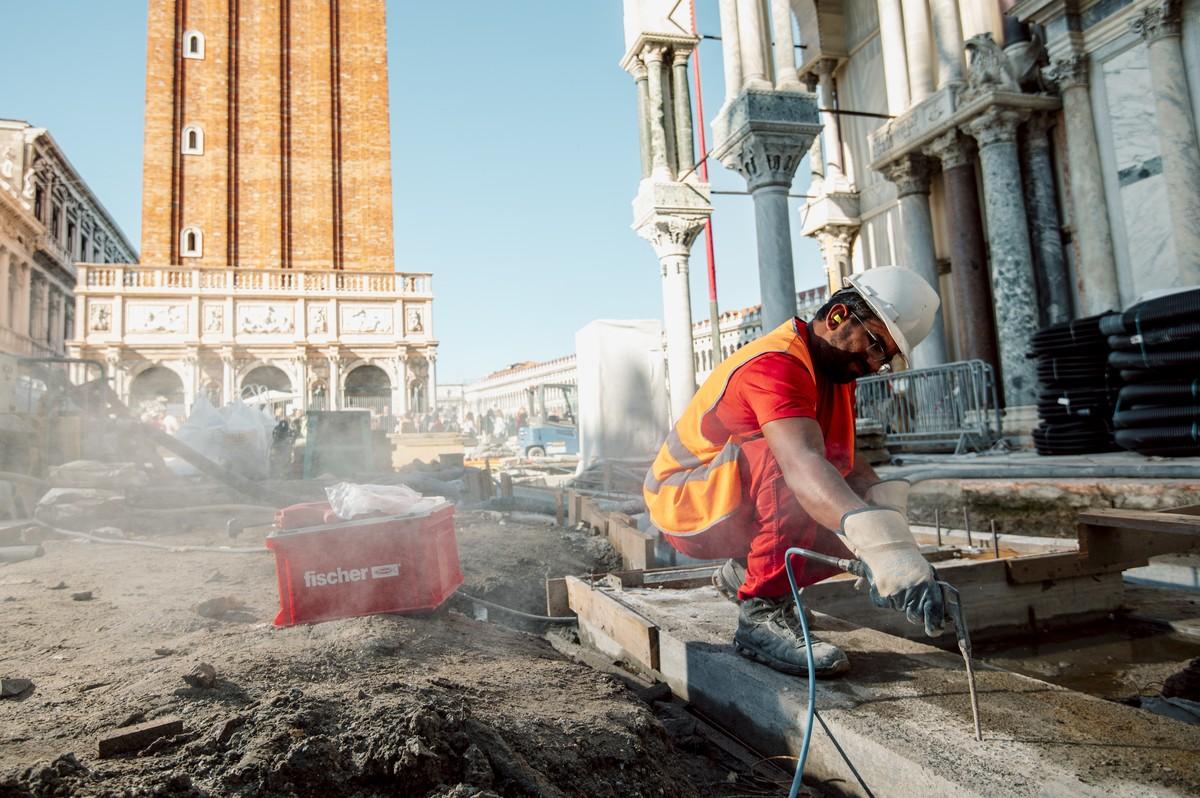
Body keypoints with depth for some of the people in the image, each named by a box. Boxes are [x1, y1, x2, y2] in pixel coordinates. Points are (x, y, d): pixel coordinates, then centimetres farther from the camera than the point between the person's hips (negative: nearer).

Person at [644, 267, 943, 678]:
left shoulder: (836, 368, 4)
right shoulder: (777, 364, -27)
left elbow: (846, 462, 0)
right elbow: (802, 463, -44)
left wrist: (886, 499, -20)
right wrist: (884, 549, -55)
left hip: (740, 513, 9)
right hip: (683, 506, -9)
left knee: (862, 517, -5)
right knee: (783, 454, -34)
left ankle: (745, 572, 12)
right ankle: (764, 613, -24)